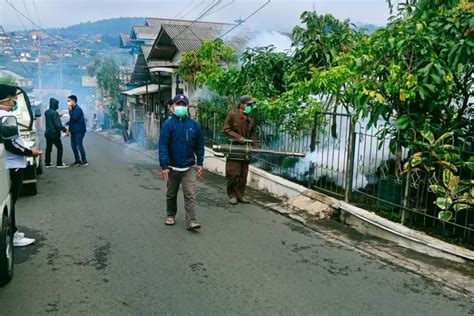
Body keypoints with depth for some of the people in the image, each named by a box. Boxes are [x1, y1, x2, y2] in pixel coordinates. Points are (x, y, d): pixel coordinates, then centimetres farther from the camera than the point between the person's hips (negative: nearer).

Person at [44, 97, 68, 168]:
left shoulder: (46, 112, 8)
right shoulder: (55, 113, -18)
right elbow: (58, 124, -23)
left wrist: (58, 116, 18)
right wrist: (64, 130, -18)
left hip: (47, 133, 9)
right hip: (54, 134, -9)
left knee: (48, 148, 13)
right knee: (59, 148, 0)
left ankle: (47, 163, 18)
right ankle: (59, 164, 0)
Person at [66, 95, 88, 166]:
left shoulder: (78, 109, -15)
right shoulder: (72, 109, 11)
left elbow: (74, 119, -23)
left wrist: (70, 110, -17)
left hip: (79, 131, -9)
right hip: (73, 131, 9)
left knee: (79, 145, -7)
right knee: (73, 145, 10)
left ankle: (84, 161, 3)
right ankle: (77, 160, 19)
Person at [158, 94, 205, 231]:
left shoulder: (194, 125, -1)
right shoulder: (168, 124, -9)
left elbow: (199, 146, 5)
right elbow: (162, 146, -12)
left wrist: (200, 164, 2)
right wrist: (164, 166, -17)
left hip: (189, 168, 1)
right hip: (172, 167, 0)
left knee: (190, 195, -5)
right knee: (171, 194, 17)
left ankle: (191, 221, -4)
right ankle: (170, 215, 36)